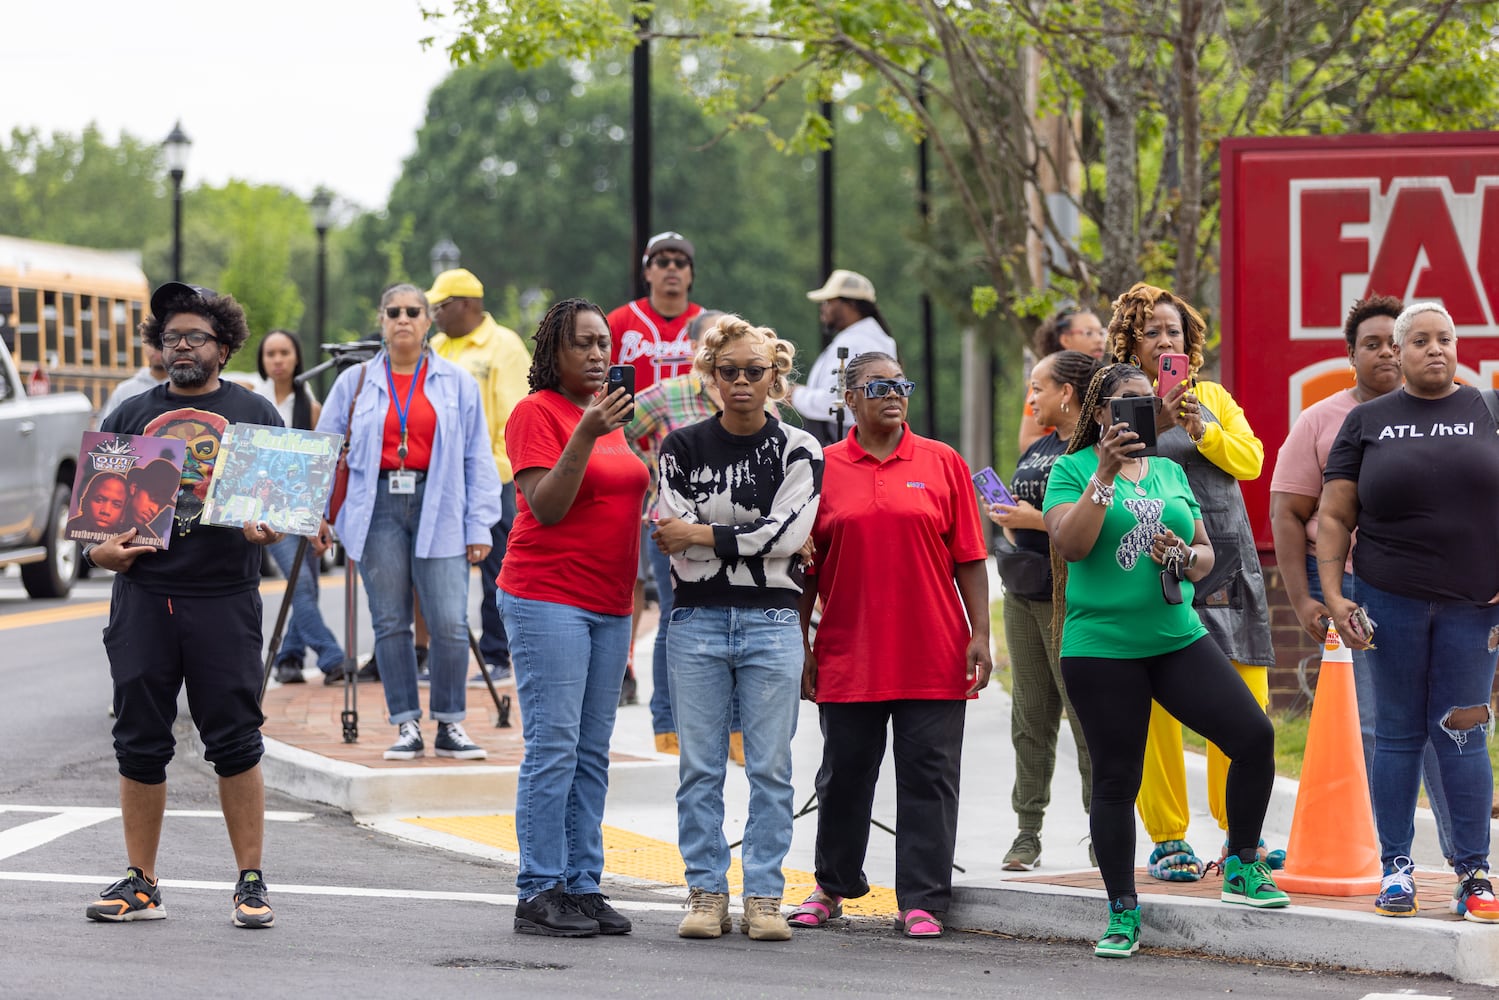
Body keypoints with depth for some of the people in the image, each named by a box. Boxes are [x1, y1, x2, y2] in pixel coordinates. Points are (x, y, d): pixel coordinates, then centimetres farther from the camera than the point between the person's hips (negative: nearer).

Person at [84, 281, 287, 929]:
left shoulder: (255, 414, 9)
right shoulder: (130, 415, 15)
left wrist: (270, 528, -17)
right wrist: (98, 548, -5)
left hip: (224, 598, -2)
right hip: (142, 596, 2)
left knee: (235, 742, -3)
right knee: (140, 745, 4)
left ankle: (251, 883, 5)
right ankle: (140, 885, 12)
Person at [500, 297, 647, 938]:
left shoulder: (608, 413, 17)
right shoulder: (536, 413, -7)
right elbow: (546, 507, -17)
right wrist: (586, 435, -23)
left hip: (608, 605, 8)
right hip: (547, 599, -8)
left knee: (592, 753, 7)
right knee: (553, 747, -9)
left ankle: (583, 886, 10)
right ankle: (539, 894, -7)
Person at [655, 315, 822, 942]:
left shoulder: (798, 451, 3)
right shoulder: (683, 448, 6)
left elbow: (787, 533, -10)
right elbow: (672, 538, -4)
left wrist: (702, 534, -9)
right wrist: (752, 536, -9)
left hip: (770, 623, -1)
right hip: (697, 619, 1)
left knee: (770, 767, 0)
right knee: (700, 767, 3)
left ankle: (765, 896, 5)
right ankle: (706, 892, 9)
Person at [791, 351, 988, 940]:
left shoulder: (942, 464, 5)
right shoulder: (822, 469, 5)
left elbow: (969, 559, 5)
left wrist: (980, 635, -2)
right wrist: (800, 643, 3)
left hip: (933, 658, 0)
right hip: (848, 657, 1)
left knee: (928, 778, 0)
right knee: (844, 775, 10)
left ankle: (922, 901, 5)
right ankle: (832, 887, 27)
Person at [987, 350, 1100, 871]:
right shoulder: (1036, 451, 18)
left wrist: (1037, 520, -17)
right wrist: (1004, 517, 4)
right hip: (1023, 594, 8)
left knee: (1086, 719, -7)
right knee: (1030, 717, 8)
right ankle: (1028, 831, 11)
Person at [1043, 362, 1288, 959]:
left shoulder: (1170, 472, 14)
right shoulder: (1073, 470, 0)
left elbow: (1206, 554, 18)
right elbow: (1070, 544, -16)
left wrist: (1185, 557, -4)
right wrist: (1105, 474, -20)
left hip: (1178, 638, 4)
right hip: (1101, 647, -4)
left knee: (1254, 736, -10)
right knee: (1116, 781, 0)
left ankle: (1241, 869, 6)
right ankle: (1122, 914, 12)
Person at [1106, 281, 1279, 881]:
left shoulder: (1213, 397, 17)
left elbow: (1250, 460, 5)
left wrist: (1202, 429, -9)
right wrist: (1155, 423, -18)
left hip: (1224, 559, 4)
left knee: (1244, 704, 3)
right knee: (1155, 706, -6)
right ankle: (1167, 840, 3)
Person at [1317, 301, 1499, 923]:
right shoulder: (1367, 423, 7)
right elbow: (1334, 517, 7)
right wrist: (1333, 596, -2)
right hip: (1392, 602, 0)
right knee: (1397, 733, 4)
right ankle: (1396, 868, 11)